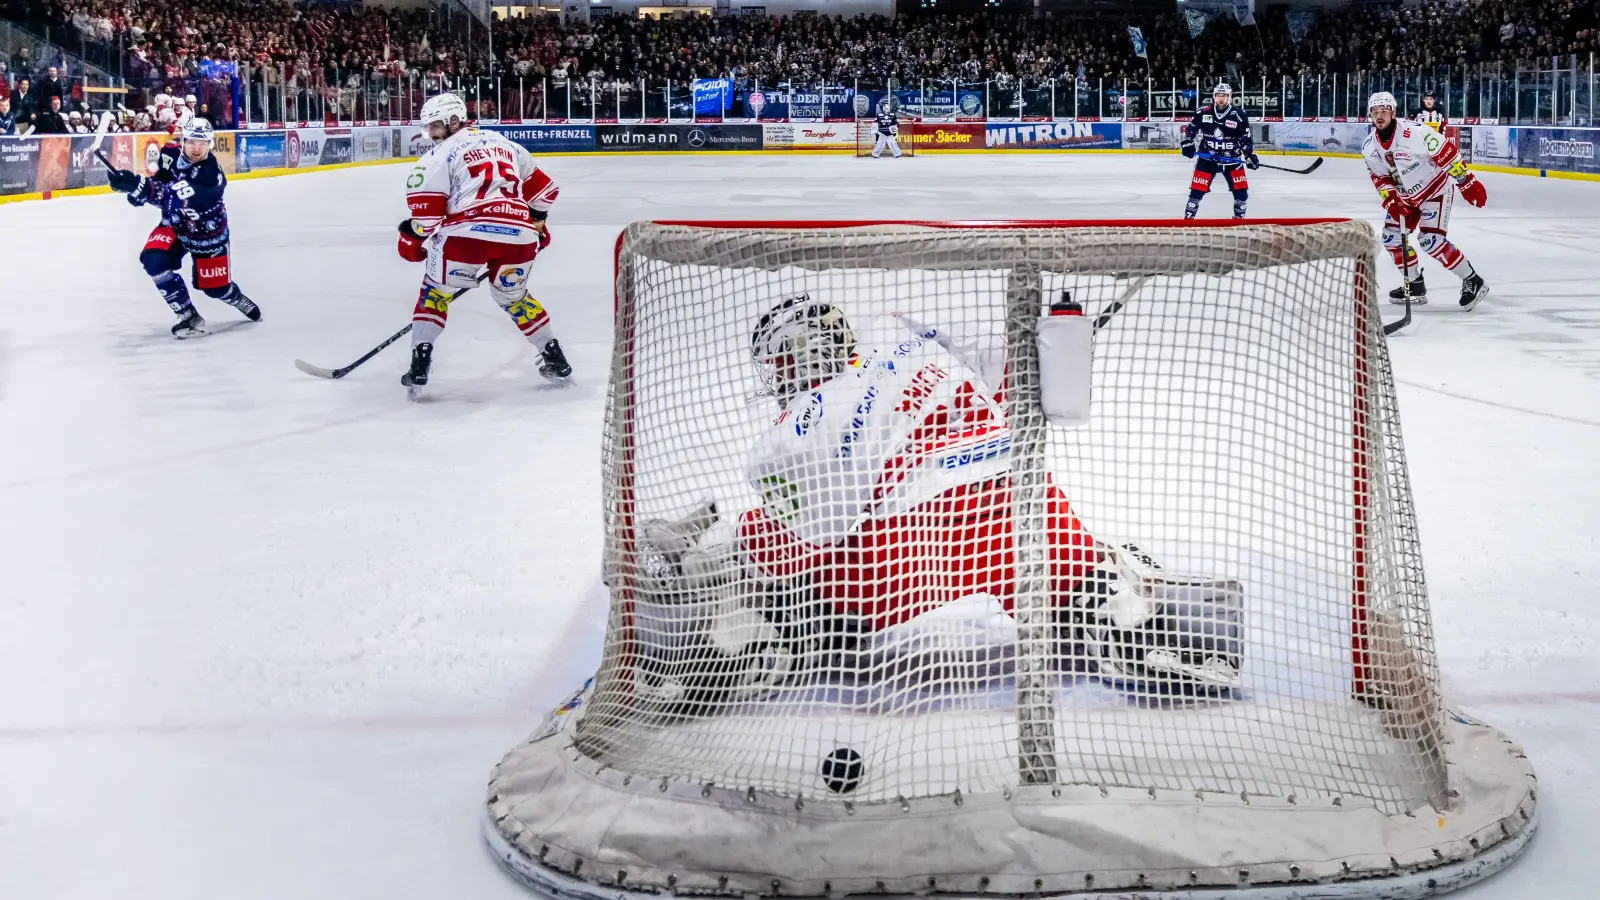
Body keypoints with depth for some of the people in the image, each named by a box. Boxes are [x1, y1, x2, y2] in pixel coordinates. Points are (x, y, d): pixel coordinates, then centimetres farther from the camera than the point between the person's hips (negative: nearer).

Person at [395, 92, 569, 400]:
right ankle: (555, 360, 27)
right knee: (512, 296, 29)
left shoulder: (441, 153, 9)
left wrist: (414, 239, 16)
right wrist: (537, 223, 44)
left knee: (436, 291, 16)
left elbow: (427, 204, 0)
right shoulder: (505, 144, 27)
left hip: (469, 231, -5)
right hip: (518, 235, 5)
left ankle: (419, 367, 5)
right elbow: (543, 188, 31)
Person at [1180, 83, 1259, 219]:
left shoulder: (1239, 115, -7)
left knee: (1241, 190, -3)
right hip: (1206, 157, 0)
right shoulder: (1202, 112, -5)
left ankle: (1239, 216, 13)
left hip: (1231, 158, 0)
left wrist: (1250, 155, -9)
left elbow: (1246, 138, -1)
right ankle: (1188, 217, 6)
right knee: (1197, 190, -4)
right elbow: (1190, 128, 10)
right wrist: (1187, 143, 0)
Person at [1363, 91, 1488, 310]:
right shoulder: (1369, 146, -8)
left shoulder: (1414, 132, -29)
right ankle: (1415, 286, 19)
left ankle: (1473, 281, -7)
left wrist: (1467, 182, -22)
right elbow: (1380, 178, 3)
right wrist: (1391, 201, -11)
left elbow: (1446, 152, -24)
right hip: (1406, 195, 8)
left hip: (1435, 190, -7)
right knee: (1392, 236, 4)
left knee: (1430, 240, -18)